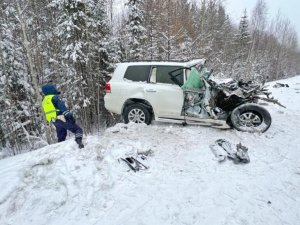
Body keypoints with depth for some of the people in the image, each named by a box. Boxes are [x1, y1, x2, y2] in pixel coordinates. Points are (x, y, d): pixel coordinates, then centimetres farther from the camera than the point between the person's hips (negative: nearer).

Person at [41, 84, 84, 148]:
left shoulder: (44, 101, 21)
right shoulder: (55, 97, -5)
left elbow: (47, 113, 23)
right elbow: (62, 106, -19)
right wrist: (69, 115, -25)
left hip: (54, 121, 8)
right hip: (62, 118, -8)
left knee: (61, 137, 20)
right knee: (78, 129, -10)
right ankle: (79, 141, -31)